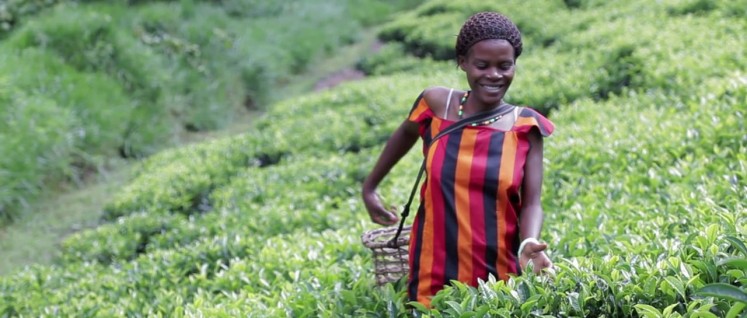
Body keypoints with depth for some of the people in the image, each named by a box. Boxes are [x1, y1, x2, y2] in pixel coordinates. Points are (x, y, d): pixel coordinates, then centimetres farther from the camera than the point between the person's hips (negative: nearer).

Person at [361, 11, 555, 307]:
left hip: (500, 279, 0)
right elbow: (405, 135, 18)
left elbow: (531, 202, -5)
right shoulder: (436, 105, -2)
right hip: (435, 276, 1)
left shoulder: (524, 126, -4)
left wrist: (529, 244, -25)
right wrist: (369, 187, 26)